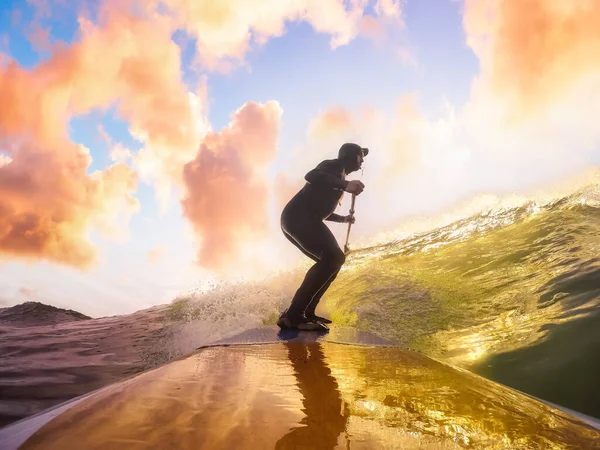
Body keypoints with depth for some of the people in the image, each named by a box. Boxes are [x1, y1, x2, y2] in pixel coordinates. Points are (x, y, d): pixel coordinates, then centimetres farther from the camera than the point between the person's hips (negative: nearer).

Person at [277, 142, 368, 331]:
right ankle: (293, 315, -28)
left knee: (333, 260, 12)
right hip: (298, 217, -10)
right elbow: (311, 176, -22)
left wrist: (343, 219, 31)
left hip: (300, 221, 10)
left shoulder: (340, 178, 30)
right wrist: (345, 185, -32)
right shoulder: (333, 165, 2)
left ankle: (306, 312, 6)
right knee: (332, 257, -23)